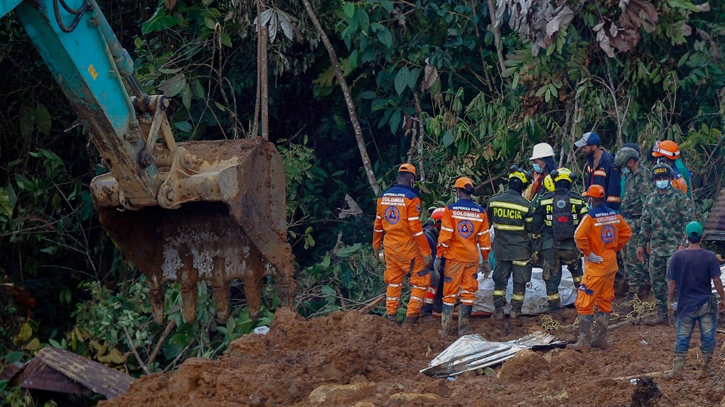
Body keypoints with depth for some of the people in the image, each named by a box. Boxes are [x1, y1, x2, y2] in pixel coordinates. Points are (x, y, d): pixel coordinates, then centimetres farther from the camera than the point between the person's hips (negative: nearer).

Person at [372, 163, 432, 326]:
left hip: (390, 246, 6)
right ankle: (411, 316, 1)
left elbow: (378, 225, 11)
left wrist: (376, 246, 23)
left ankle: (391, 315, 21)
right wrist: (426, 252, -14)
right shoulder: (411, 198, -15)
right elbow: (416, 227, -18)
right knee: (421, 281, 5)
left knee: (393, 281, 18)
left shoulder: (383, 197, 4)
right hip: (408, 248, -6)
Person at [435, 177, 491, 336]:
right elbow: (484, 239, 5)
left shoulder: (451, 210, -8)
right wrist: (485, 260, 13)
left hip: (454, 257, -2)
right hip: (472, 258, 2)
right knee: (468, 292, 8)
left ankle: (445, 329, 1)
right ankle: (463, 328, 7)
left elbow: (445, 236, -9)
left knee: (450, 293, 3)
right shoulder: (480, 212, 2)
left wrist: (438, 256, -3)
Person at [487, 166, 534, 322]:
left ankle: (498, 311, 11)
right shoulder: (526, 205, -16)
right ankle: (516, 310, 17)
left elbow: (489, 220, 10)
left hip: (501, 249, 3)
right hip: (520, 250, -3)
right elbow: (531, 228, -7)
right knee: (519, 280, 11)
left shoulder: (494, 201, -6)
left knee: (499, 280, 13)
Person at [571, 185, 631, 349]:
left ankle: (585, 340, -4)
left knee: (585, 302, -2)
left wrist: (588, 253, -16)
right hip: (611, 264, 7)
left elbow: (579, 236, -28)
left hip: (595, 265, -7)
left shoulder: (590, 216, -16)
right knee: (605, 302, 15)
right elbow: (626, 232, 14)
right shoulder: (615, 215, 4)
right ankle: (601, 339, 19)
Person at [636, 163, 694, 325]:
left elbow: (688, 221, -9)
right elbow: (645, 223, 17)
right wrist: (641, 244, 13)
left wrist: (683, 243, -17)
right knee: (656, 281, 8)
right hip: (656, 247, 6)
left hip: (674, 246, -6)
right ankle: (661, 315, 16)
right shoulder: (650, 198, 11)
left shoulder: (679, 197, -6)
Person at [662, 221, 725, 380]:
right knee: (707, 337, 10)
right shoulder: (709, 257, -9)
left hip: (686, 305, 1)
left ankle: (677, 371, 11)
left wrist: (670, 300, 7)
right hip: (706, 304, -1)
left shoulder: (677, 257, -7)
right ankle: (706, 370, 14)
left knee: (682, 339, 9)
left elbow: (672, 282, -5)